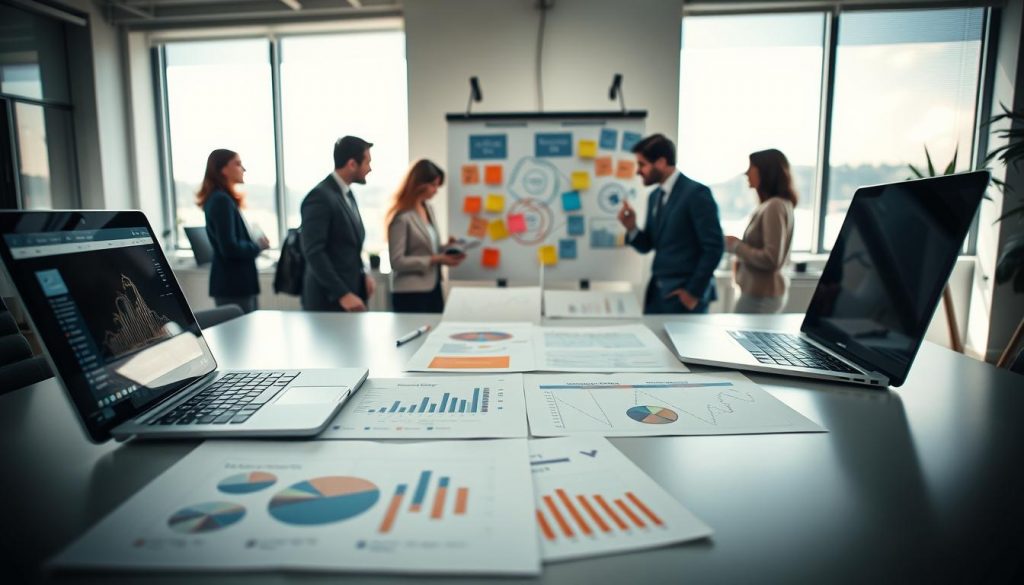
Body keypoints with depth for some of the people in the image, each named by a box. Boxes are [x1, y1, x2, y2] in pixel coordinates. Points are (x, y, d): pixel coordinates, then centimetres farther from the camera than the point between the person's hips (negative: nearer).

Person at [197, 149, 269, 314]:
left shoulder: (223, 199, 14)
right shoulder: (221, 200, -15)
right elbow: (229, 248, -21)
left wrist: (254, 245, 2)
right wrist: (258, 246, -7)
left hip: (238, 282, 9)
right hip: (233, 285, -9)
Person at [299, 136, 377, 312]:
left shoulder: (347, 194, 14)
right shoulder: (320, 196, -14)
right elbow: (313, 252, -20)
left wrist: (363, 275, 5)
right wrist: (342, 294, -23)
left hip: (352, 292, 8)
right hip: (329, 300, -8)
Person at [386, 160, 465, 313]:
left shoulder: (429, 209, 10)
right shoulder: (402, 217, -15)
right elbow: (397, 261, -17)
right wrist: (435, 260, -19)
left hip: (433, 288, 8)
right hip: (410, 293, -8)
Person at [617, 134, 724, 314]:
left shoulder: (696, 193, -12)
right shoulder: (654, 196, 11)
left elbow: (714, 247, -15)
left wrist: (694, 292, -12)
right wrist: (631, 228, -6)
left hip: (683, 294, -7)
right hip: (657, 291, 7)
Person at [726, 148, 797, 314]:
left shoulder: (775, 206, -19)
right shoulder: (772, 205, 10)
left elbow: (771, 260, -23)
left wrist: (736, 245, -14)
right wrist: (742, 258, 4)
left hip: (761, 295, -9)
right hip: (762, 291, 9)